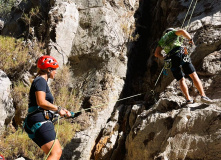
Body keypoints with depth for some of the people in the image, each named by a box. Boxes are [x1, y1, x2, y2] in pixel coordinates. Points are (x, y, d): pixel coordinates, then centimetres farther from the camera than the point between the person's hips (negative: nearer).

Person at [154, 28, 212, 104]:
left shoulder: (161, 41, 30)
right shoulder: (172, 32, 20)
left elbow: (156, 54, 21)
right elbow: (182, 31, -3)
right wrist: (190, 39, 8)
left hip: (172, 61, 3)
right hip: (180, 54, -3)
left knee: (181, 80, 13)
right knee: (193, 75, -3)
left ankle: (188, 99, 0)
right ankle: (203, 96, -13)